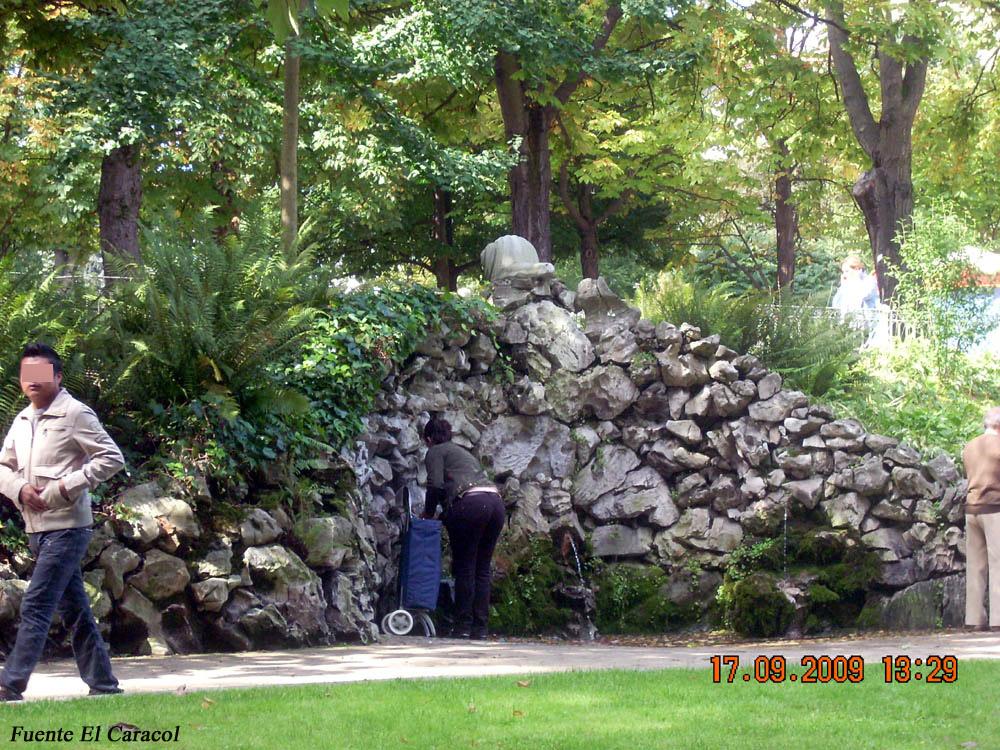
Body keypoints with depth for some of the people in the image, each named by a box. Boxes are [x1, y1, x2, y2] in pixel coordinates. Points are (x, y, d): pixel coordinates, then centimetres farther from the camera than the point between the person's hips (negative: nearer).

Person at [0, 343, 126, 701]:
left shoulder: (74, 414, -7)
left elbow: (111, 458, -11)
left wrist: (67, 486, -16)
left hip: (66, 526, -8)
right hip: (37, 527, 8)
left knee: (35, 605, -12)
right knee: (74, 609, 11)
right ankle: (102, 682, 17)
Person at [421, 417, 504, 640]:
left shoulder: (435, 452, 11)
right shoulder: (461, 452, 34)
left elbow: (436, 484, -3)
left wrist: (428, 513, 10)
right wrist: (446, 515, 37)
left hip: (471, 504, -7)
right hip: (495, 502, 7)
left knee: (464, 568, 0)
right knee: (482, 569, 9)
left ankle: (463, 626, -1)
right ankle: (480, 628, 6)